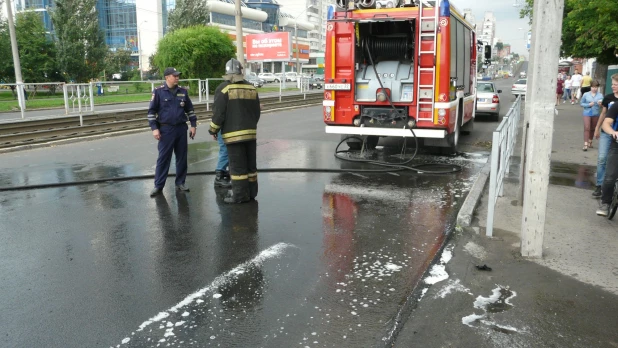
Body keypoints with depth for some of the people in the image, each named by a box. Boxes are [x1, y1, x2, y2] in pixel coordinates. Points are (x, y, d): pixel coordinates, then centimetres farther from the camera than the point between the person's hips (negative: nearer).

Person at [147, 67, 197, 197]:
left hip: (181, 128, 4)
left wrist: (193, 125, 8)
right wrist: (154, 128, -11)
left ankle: (180, 183, 19)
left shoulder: (183, 91, 7)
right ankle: (158, 185, 6)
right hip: (166, 129, -4)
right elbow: (151, 111, -4)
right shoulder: (158, 91, -4)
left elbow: (190, 109, 14)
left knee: (182, 157, 8)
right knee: (163, 158, 0)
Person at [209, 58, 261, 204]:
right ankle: (251, 192, 19)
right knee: (250, 163, 12)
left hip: (233, 134, -5)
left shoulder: (224, 88, -7)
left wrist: (213, 130, 1)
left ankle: (240, 195, 2)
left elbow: (218, 113, -11)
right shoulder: (251, 88, 8)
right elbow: (257, 112, 12)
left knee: (237, 165, -1)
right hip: (251, 132, 5)